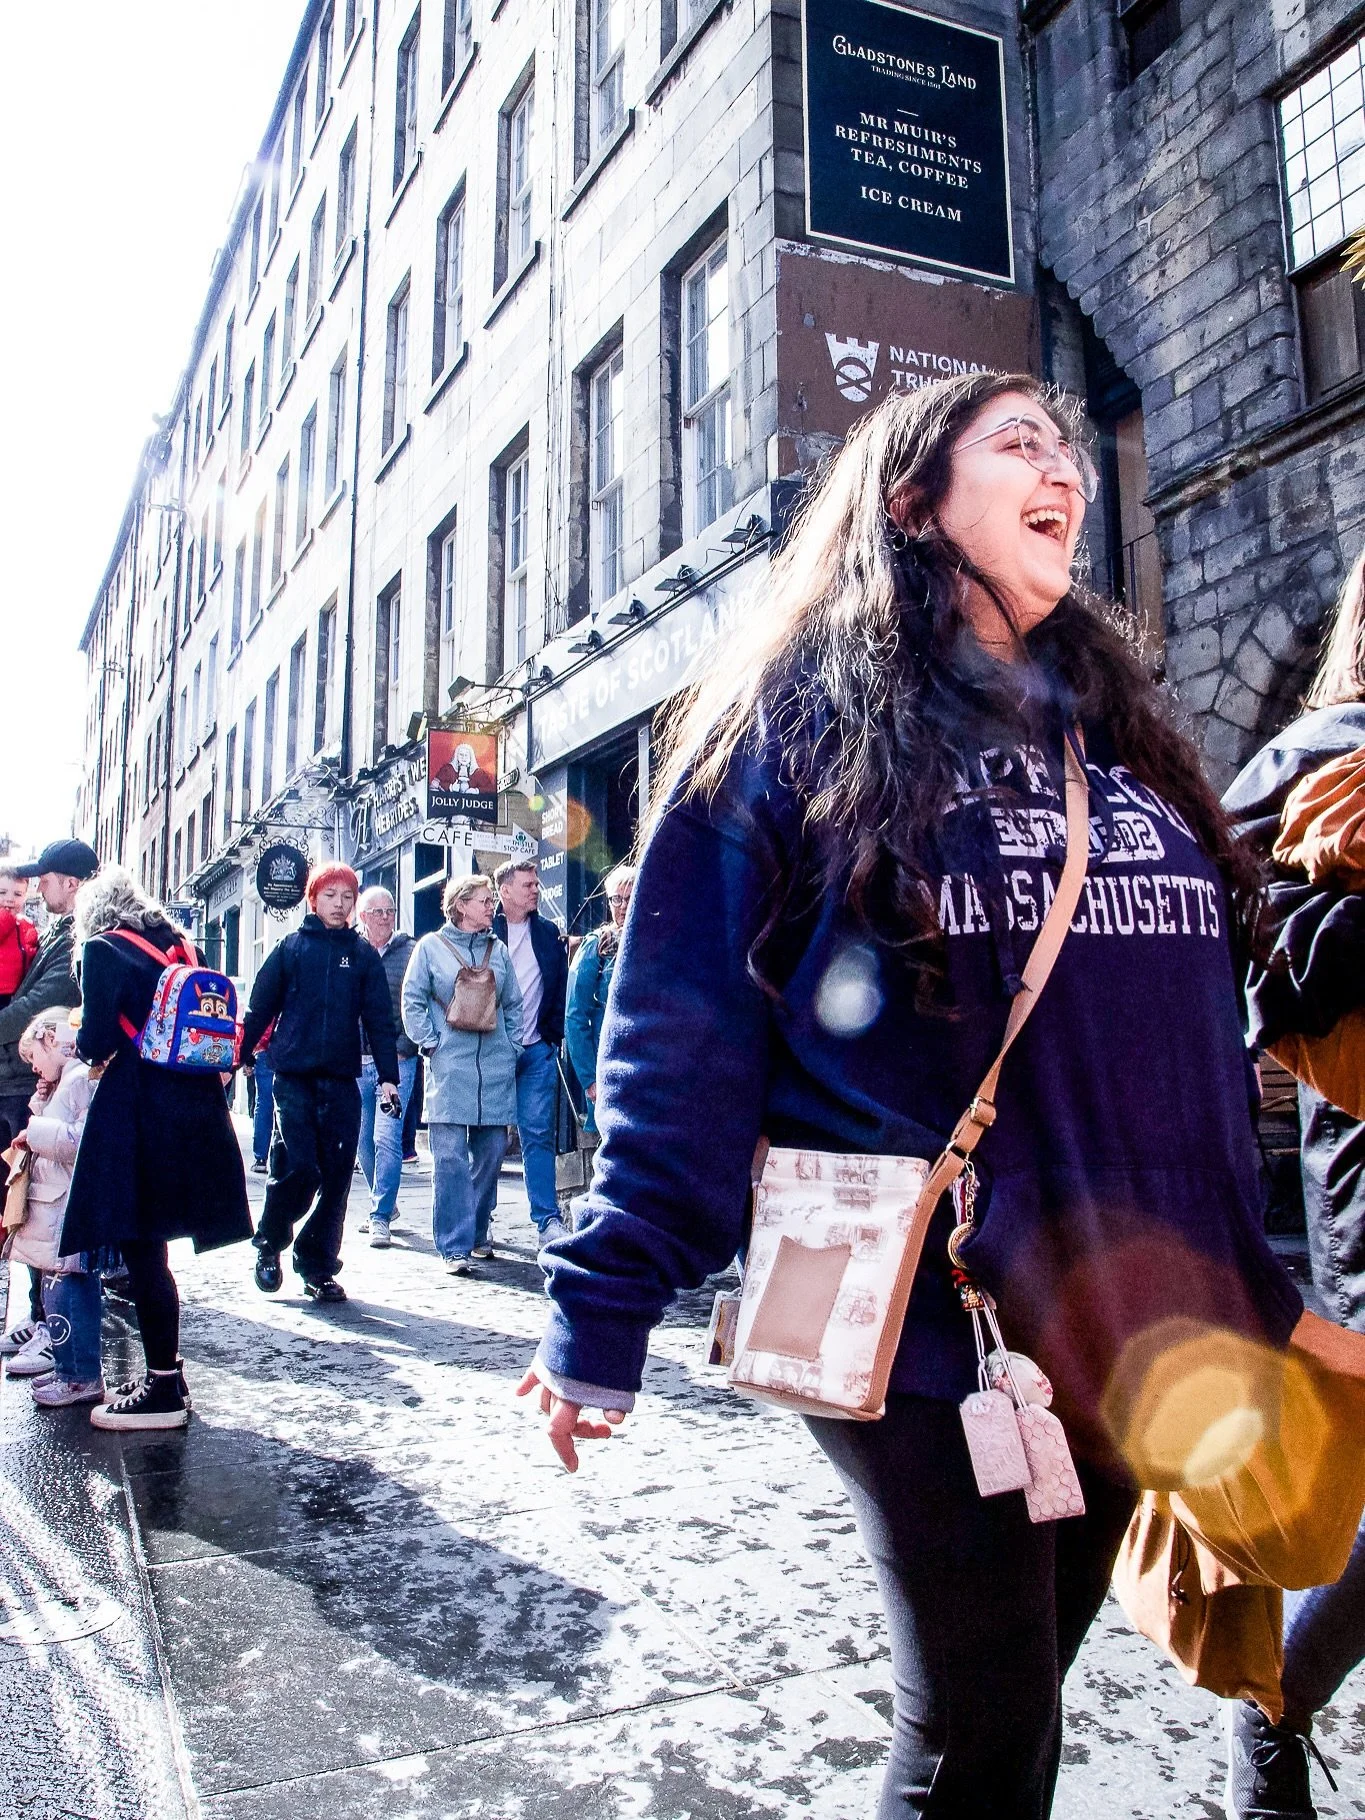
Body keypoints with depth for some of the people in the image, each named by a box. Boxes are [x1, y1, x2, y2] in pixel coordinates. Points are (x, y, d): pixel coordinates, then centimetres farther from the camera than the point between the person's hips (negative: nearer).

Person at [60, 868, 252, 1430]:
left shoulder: (102, 950, -3)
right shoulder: (179, 945, 16)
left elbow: (97, 1039, -12)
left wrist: (90, 1048, 11)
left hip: (137, 1110, -7)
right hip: (196, 1105, 7)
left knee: (141, 1248, 0)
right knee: (150, 1247, 16)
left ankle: (164, 1391, 5)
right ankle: (165, 1375, 23)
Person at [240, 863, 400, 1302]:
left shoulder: (363, 953, 9)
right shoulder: (291, 948, 5)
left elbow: (379, 1018, 7)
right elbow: (260, 1007, 7)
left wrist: (388, 1077, 1)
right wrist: (239, 1057, 3)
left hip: (342, 1079, 2)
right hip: (293, 1076, -2)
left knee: (336, 1176, 2)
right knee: (297, 1167, -8)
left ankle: (318, 1265, 14)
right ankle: (269, 1245, 17)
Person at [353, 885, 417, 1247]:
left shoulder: (410, 952, -1)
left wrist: (403, 1047, -12)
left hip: (397, 1060, -4)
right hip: (357, 1062, 4)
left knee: (387, 1139, -10)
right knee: (364, 1141, 12)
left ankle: (381, 1217, -3)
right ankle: (384, 1204, 30)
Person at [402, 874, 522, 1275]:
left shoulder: (498, 949, 13)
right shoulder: (431, 947, 3)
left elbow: (513, 1004, 16)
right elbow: (412, 1000, 2)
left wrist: (511, 1046, 7)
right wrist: (430, 1044, -6)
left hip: (495, 1068, 4)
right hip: (449, 1067, -4)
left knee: (491, 1152, 7)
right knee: (450, 1157, -6)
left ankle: (477, 1232, 23)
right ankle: (456, 1246, -4)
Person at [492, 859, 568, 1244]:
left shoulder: (549, 933, 11)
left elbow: (561, 989, 11)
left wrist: (553, 1035, 2)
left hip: (536, 1050, 2)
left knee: (539, 1135, 0)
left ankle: (548, 1219, 2)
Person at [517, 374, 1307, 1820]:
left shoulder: (1117, 728, 15)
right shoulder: (805, 719, -4)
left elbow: (1203, 1027, 16)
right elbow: (683, 1031, -9)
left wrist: (1247, 1298, 14)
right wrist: (606, 1308, -14)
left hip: (1136, 1326, 6)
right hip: (922, 1318, -5)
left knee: (1013, 1701, 17)